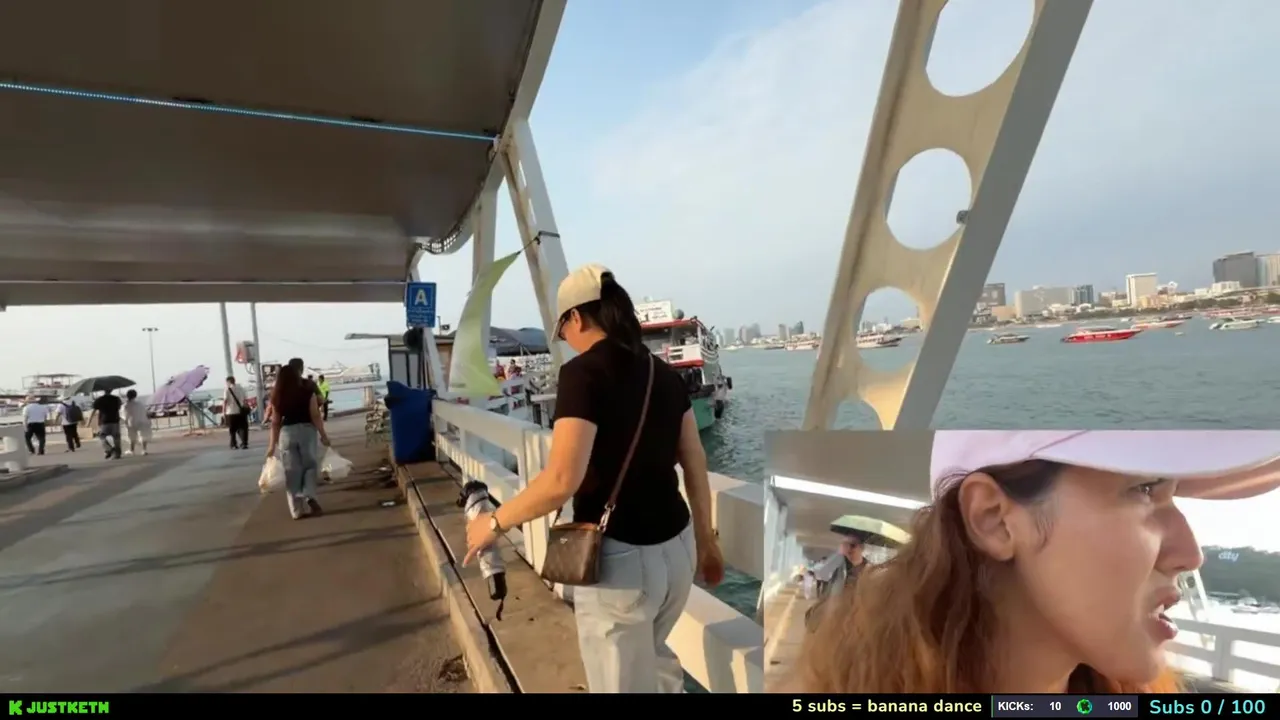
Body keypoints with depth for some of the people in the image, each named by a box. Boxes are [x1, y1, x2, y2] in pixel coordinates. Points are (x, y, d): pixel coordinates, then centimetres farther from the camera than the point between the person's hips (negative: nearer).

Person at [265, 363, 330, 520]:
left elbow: (275, 422, 3)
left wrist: (273, 444, 9)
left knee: (292, 471, 8)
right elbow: (315, 416, -7)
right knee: (311, 465, 11)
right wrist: (323, 434, 0)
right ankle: (309, 495, -11)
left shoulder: (276, 396, 3)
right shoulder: (307, 391, -4)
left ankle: (297, 509, 11)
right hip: (306, 430, -2)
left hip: (286, 432, 2)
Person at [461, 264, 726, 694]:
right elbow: (695, 465, 9)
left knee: (625, 682, 16)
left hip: (620, 558, -7)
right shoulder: (663, 373, 5)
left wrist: (495, 522, -8)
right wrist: (705, 540, 20)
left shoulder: (584, 372, -16)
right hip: (675, 548, 7)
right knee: (651, 656, 33)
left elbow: (562, 480, -23)